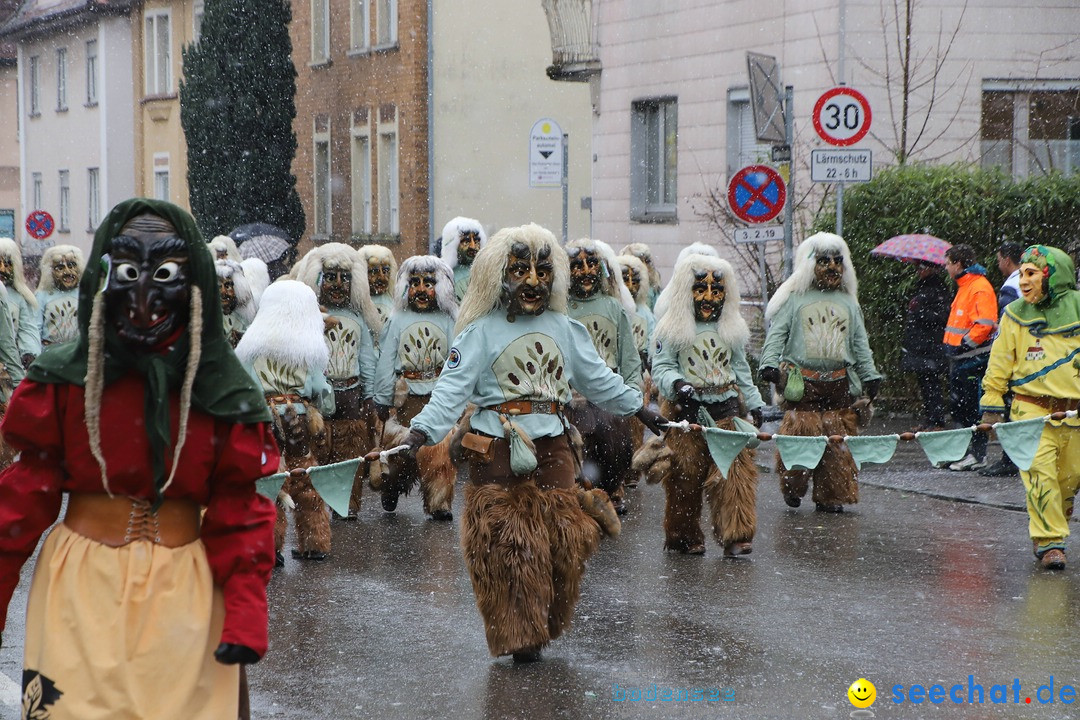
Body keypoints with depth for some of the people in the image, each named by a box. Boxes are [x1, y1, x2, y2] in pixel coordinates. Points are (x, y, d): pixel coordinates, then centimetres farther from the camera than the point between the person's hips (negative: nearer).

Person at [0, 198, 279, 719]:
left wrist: (245, 611, -10)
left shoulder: (223, 393, 0)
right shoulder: (63, 380, -1)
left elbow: (238, 508, -1)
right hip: (82, 584, 0)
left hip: (182, 592, 0)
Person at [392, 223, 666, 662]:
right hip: (497, 450, -4)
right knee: (506, 546, -5)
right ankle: (518, 637, 5)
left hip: (551, 448, 4)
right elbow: (453, 386, -9)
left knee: (563, 541, 1)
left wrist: (639, 410, 25)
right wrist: (424, 428, -24)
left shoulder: (564, 329, 12)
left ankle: (543, 625, 19)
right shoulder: (481, 331, -1)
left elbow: (597, 378, 23)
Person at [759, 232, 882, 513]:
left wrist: (870, 376, 13)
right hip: (802, 382, -3)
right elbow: (776, 334, 3)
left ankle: (829, 497, 7)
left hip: (841, 384, 3)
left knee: (838, 442, -1)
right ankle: (792, 489, 10)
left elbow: (861, 344, 21)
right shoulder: (794, 299, 7)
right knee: (799, 437, -10)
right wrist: (770, 364, -13)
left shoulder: (849, 303, 19)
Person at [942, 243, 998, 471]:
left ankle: (977, 455, -2)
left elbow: (984, 324, -23)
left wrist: (964, 345, -20)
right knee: (958, 406, 13)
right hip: (960, 358, 10)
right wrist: (952, 346, 16)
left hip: (973, 359, -10)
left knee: (973, 407, -6)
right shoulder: (964, 286, 18)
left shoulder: (980, 288, -15)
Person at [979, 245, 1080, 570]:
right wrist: (992, 404, 5)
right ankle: (1049, 543, -7)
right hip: (1031, 407, -1)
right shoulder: (1016, 314, 2)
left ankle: (1049, 531, 27)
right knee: (1040, 473, -13)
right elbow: (1000, 364, 8)